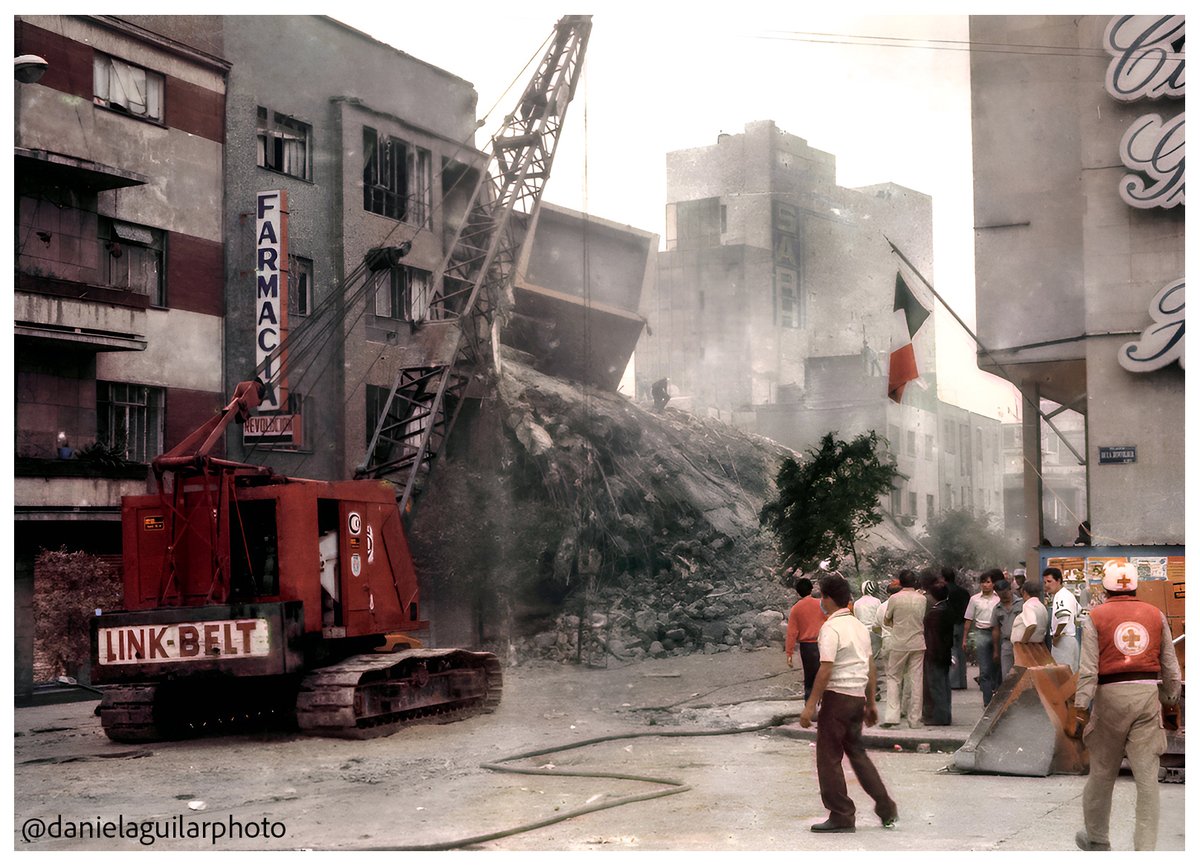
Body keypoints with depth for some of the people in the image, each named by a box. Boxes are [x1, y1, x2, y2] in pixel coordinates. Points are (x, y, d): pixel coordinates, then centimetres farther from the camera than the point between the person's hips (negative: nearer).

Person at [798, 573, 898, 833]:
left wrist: (811, 705, -18)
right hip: (858, 697, 8)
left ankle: (841, 817, 4)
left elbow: (826, 670, -21)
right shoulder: (859, 626, 11)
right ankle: (886, 808, 17)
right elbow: (871, 667, 15)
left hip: (837, 697, -8)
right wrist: (871, 703, 21)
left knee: (829, 758, 1)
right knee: (857, 752, 19)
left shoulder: (831, 628, -15)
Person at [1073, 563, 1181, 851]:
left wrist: (1080, 711, -6)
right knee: (1147, 776, 0)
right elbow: (1170, 667, 11)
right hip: (1148, 696, 2)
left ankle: (1096, 838, 28)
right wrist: (1170, 700, 22)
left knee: (1102, 773, 13)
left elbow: (1088, 668, -7)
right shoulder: (1156, 615, 9)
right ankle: (1145, 848, -5)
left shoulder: (1096, 617, 0)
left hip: (1110, 695, -1)